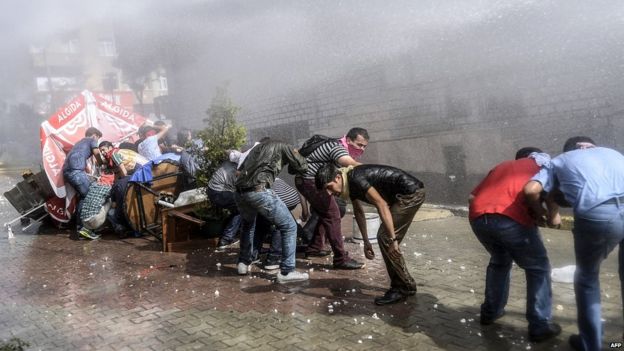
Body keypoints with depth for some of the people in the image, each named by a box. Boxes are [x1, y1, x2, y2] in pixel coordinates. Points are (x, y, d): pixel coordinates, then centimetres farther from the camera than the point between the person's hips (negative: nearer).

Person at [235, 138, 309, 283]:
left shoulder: (256, 148, 33)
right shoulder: (282, 146, 16)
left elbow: (240, 170, 30)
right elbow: (302, 166, 16)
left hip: (240, 192, 7)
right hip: (259, 191, -7)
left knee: (247, 224, 35)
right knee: (289, 227, 5)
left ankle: (243, 263, 36)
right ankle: (286, 272, 2)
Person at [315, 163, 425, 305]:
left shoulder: (356, 179, -23)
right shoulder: (349, 182, 7)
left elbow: (382, 205, -27)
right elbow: (358, 211, 19)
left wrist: (392, 239, -27)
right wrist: (366, 241, 22)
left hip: (411, 193, -10)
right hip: (404, 194, 10)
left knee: (385, 238, -10)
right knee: (383, 238, 9)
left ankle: (405, 287, -1)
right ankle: (399, 284, 18)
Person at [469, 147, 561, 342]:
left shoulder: (502, 166, 35)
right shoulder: (542, 165, 26)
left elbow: (472, 196, 27)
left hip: (478, 217, 5)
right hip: (511, 218, -5)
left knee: (499, 260, 30)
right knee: (538, 267, 16)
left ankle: (490, 312, 35)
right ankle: (540, 325, 15)